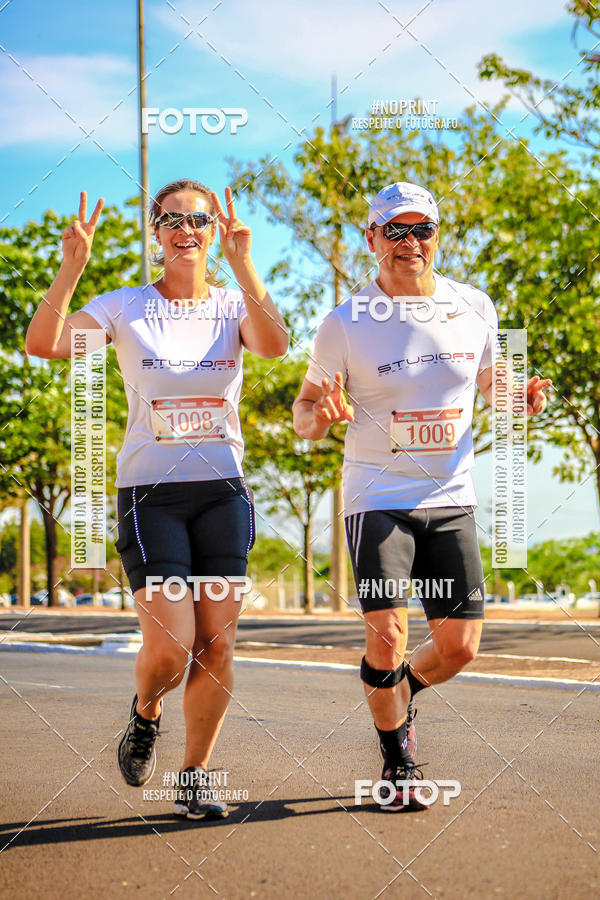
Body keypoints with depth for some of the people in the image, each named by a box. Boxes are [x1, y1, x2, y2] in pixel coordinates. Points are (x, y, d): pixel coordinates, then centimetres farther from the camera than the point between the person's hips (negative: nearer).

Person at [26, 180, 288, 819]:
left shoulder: (234, 306, 5)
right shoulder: (125, 308, 2)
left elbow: (274, 345, -18)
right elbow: (42, 344, -13)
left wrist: (241, 264, -26)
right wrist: (72, 267, -24)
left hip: (222, 490, 2)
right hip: (149, 492, -2)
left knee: (217, 645, -2)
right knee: (170, 646, -11)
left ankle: (194, 780, 12)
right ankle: (144, 714, 23)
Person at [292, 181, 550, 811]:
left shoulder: (474, 309, 3)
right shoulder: (346, 324, -6)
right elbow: (305, 414, 2)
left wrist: (518, 398, -3)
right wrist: (321, 416, -22)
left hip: (451, 499, 3)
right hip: (378, 497, -3)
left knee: (460, 645, -1)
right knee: (387, 636, -15)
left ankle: (399, 697, 33)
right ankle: (397, 762, 11)